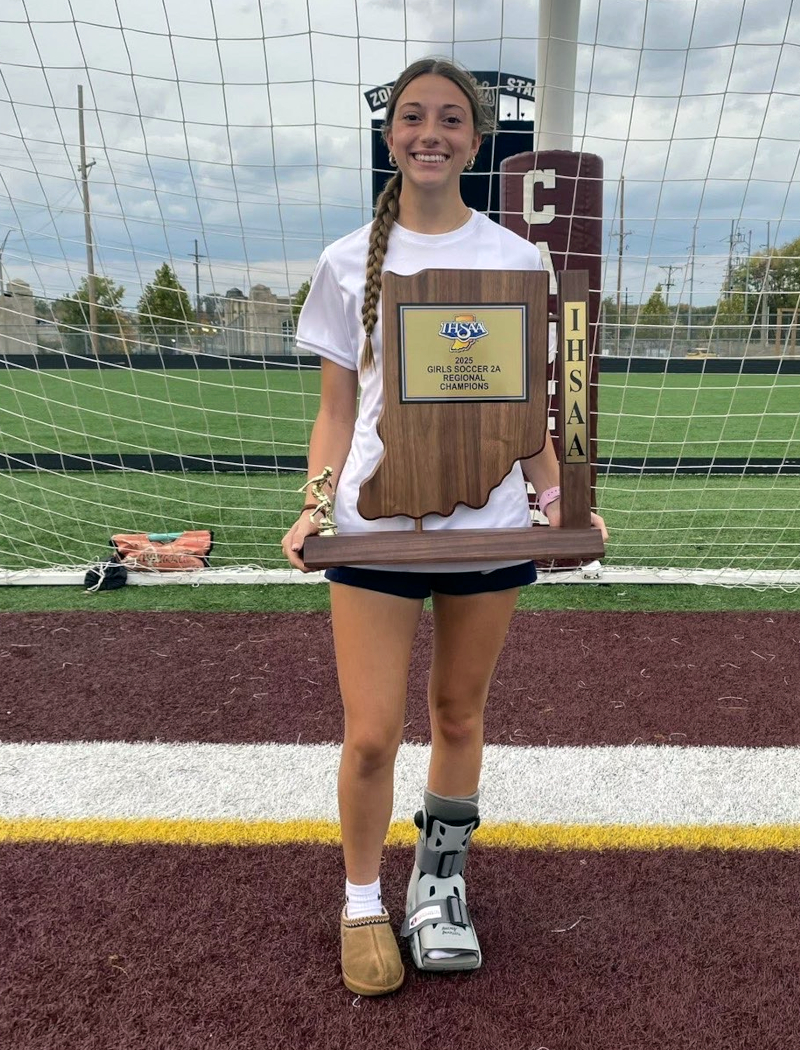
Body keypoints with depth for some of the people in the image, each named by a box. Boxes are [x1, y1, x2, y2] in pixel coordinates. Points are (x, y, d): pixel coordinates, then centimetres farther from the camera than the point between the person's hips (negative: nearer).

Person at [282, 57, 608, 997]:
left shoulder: (517, 260, 6)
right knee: (371, 735, 0)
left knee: (458, 717, 11)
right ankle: (363, 904, 26)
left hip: (491, 527, 1)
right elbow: (336, 408, 6)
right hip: (373, 527, 0)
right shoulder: (348, 263, 5)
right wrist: (316, 504, -8)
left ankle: (441, 879, 36)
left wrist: (557, 498, -1)